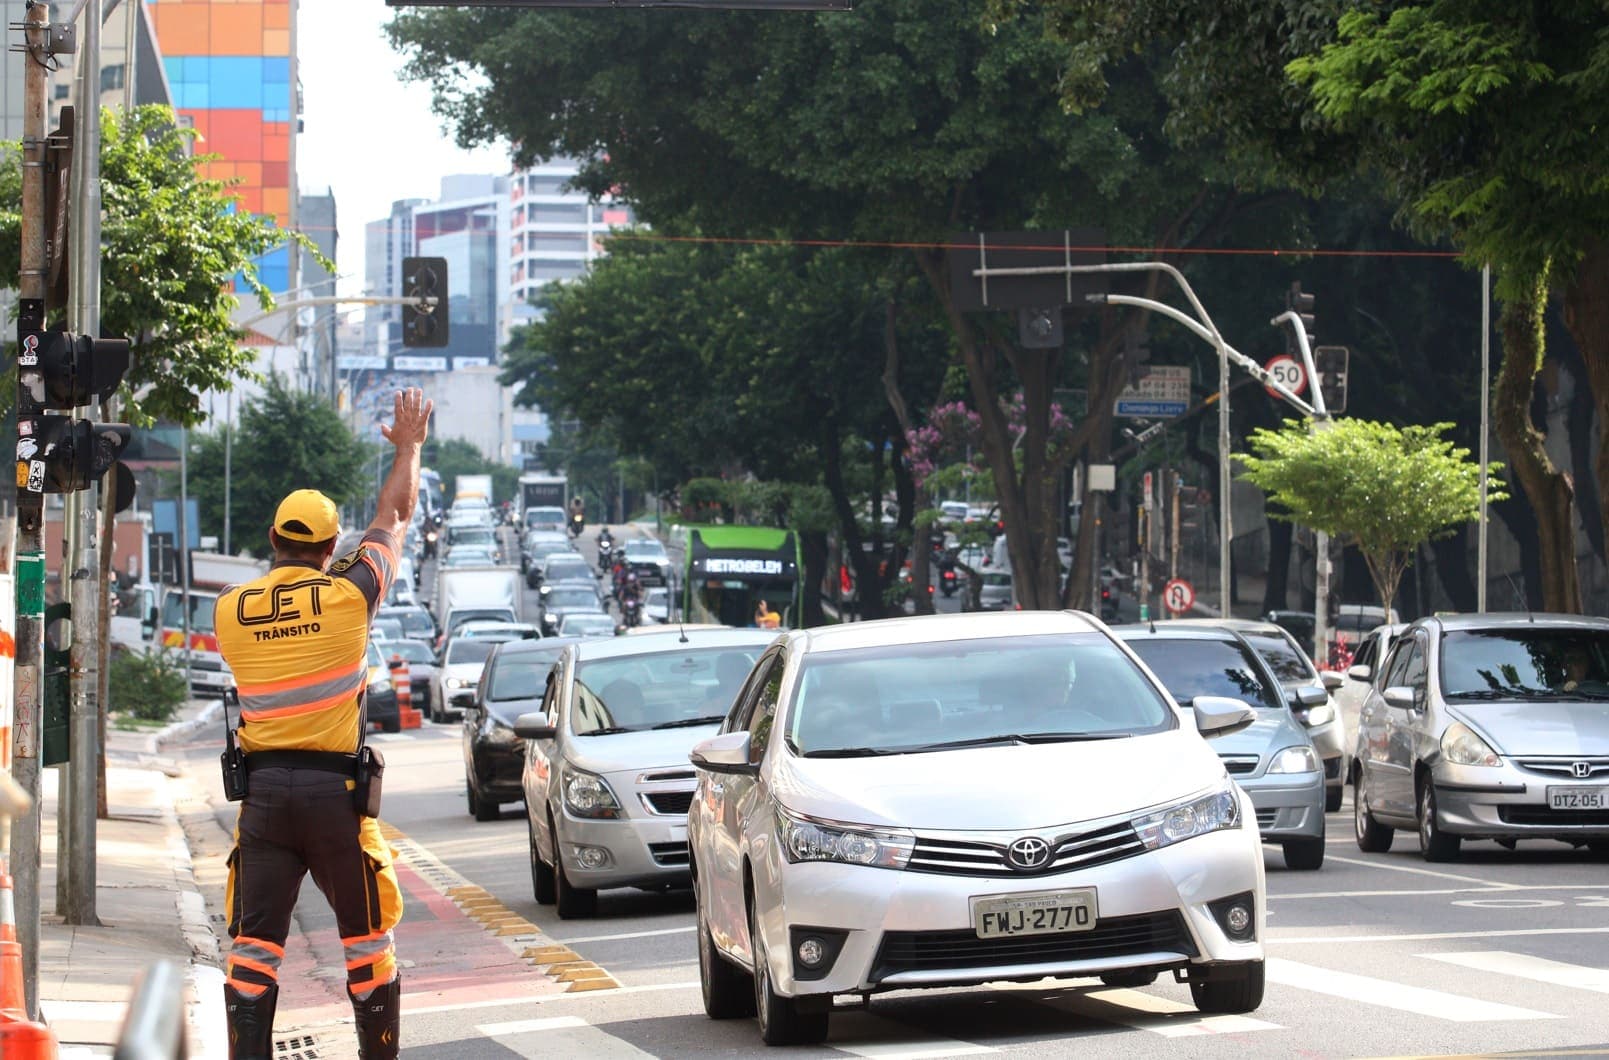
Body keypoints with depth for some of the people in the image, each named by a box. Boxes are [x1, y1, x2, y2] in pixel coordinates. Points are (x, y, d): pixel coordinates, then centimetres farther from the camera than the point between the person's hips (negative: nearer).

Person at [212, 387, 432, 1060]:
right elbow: (396, 516, 11)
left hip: (262, 787, 2)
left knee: (254, 941, 1)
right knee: (366, 935, 10)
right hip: (335, 787, -2)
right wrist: (409, 447, 28)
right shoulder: (347, 595, -4)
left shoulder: (231, 608, 2)